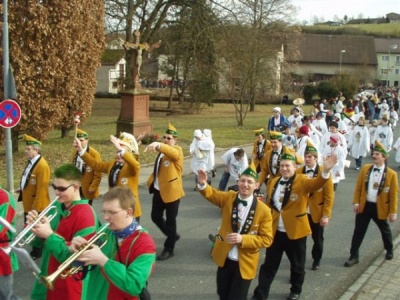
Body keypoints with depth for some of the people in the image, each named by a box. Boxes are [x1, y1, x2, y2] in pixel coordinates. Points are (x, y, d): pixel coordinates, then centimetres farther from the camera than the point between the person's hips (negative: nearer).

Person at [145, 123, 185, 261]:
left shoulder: (177, 150, -12)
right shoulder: (162, 151, 13)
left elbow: (172, 153, -38)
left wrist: (159, 145, -54)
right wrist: (152, 181, 11)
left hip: (171, 191, -8)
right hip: (158, 190, 8)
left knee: (170, 220, 2)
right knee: (155, 217, 15)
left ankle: (169, 249, 15)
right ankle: (173, 235, 37)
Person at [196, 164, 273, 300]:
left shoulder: (264, 210, -13)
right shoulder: (229, 198, -3)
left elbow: (266, 239, -12)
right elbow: (212, 194, -14)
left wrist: (243, 239, -25)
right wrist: (203, 184, -37)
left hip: (244, 264, -3)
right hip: (224, 259, 3)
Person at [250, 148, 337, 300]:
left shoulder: (302, 181, -9)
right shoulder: (274, 182, 5)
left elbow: (316, 183, -30)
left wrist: (325, 171, -49)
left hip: (295, 231, -3)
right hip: (275, 231, 4)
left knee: (297, 264, 14)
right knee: (269, 264, 10)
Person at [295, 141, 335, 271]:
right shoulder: (298, 172, -2)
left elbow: (329, 196, -10)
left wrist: (326, 215, -12)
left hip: (317, 213, -1)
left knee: (317, 238, 15)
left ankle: (316, 260, 38)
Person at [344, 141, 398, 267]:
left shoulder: (391, 174, -10)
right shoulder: (365, 168, -3)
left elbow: (394, 194, -8)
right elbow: (358, 187, 1)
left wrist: (393, 212, -7)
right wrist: (356, 202, -6)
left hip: (380, 208, -1)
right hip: (364, 206, 1)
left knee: (385, 230, 21)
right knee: (358, 231, 3)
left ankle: (389, 250, 46)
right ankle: (354, 256, 12)